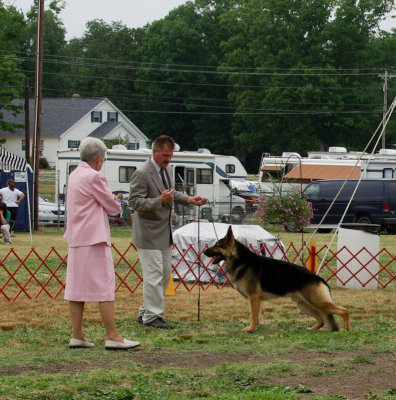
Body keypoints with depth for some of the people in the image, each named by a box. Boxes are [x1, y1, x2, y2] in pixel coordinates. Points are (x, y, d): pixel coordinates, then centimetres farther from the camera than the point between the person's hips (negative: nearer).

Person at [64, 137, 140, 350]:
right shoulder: (93, 177, -14)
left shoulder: (74, 175, 14)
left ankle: (77, 336, 10)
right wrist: (116, 205, 14)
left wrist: (109, 204, 8)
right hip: (94, 239, -9)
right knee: (105, 288, -6)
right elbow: (113, 207, -7)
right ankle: (112, 336, -7)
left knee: (76, 288, 8)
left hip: (76, 238, 9)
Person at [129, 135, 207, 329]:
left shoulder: (167, 169, 10)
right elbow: (135, 202, -21)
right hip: (149, 232, -9)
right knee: (154, 274, -8)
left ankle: (145, 312, 22)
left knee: (165, 272, 13)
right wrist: (160, 201, -33)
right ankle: (151, 316, -1)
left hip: (164, 232, 9)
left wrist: (188, 199, 9)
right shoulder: (142, 173, -17)